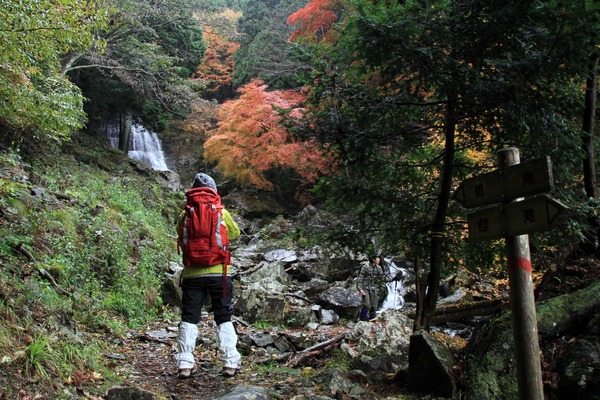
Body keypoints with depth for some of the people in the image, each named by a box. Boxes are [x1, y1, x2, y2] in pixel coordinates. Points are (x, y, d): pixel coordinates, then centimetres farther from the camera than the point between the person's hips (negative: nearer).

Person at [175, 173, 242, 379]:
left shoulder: (185, 215, 1)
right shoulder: (221, 212, 0)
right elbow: (236, 233, 15)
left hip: (192, 274, 1)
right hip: (218, 271, 0)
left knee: (189, 319, 8)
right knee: (224, 318, 9)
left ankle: (185, 364, 4)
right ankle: (230, 362, 7)